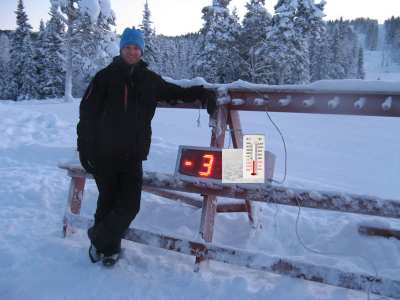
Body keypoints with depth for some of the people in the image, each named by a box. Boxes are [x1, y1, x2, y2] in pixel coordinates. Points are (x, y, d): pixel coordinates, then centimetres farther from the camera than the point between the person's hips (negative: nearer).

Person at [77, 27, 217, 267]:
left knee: (130, 204, -1)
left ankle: (102, 242, 22)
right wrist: (84, 146, -4)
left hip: (133, 155, 3)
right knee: (108, 200, 6)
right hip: (104, 153, -2)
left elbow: (175, 93, 23)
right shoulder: (106, 76, 2)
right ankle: (108, 246, 28)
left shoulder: (150, 79, 11)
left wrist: (201, 93, 9)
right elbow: (87, 113, 0)